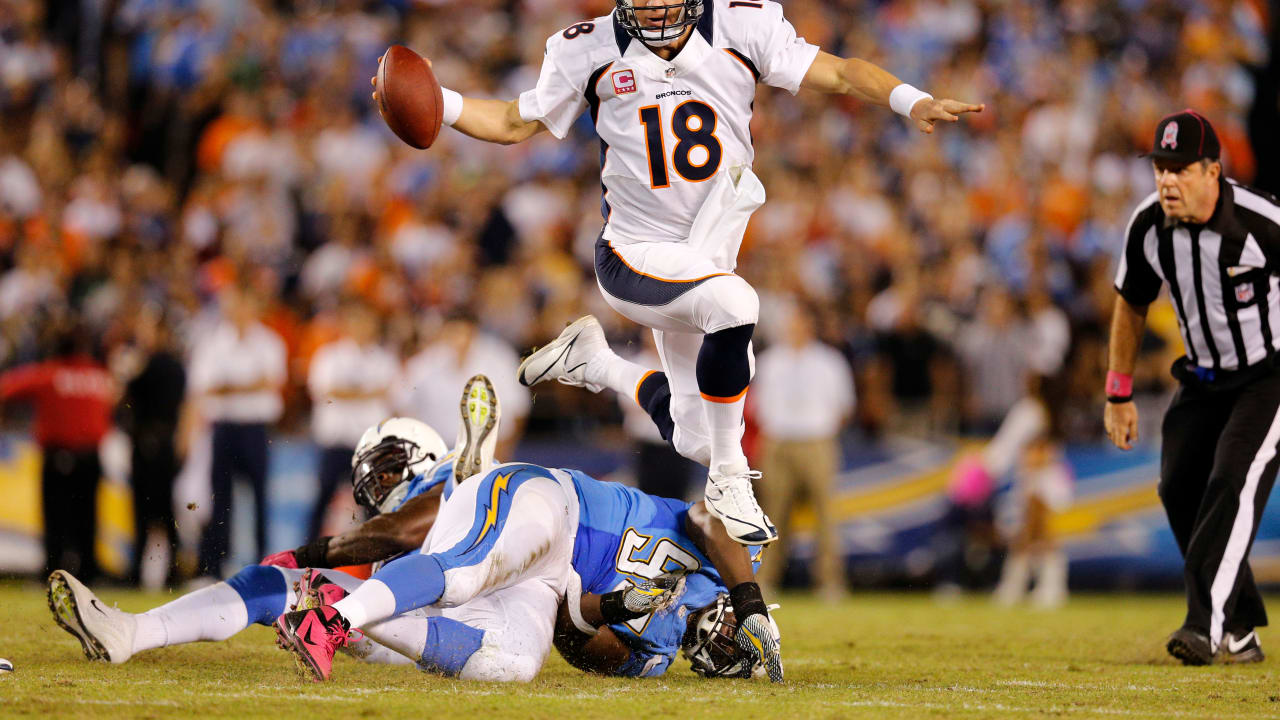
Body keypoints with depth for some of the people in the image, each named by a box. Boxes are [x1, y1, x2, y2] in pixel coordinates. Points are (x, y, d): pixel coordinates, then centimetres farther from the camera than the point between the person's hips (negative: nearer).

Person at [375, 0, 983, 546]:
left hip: (705, 258, 4)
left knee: (698, 443, 8)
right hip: (635, 257, -4)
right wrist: (432, 102, -10)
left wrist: (912, 103, -24)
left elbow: (835, 71, -8)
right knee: (733, 304, -34)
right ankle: (729, 482, -18)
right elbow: (515, 124, 6)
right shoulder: (587, 53, -5)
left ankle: (592, 362, 33)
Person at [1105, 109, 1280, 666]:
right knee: (1180, 488, -1)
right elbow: (1131, 306, 7)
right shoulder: (1149, 225, -10)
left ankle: (1209, 624, -29)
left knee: (1234, 480, -21)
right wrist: (1119, 395, 8)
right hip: (1201, 378, 6)